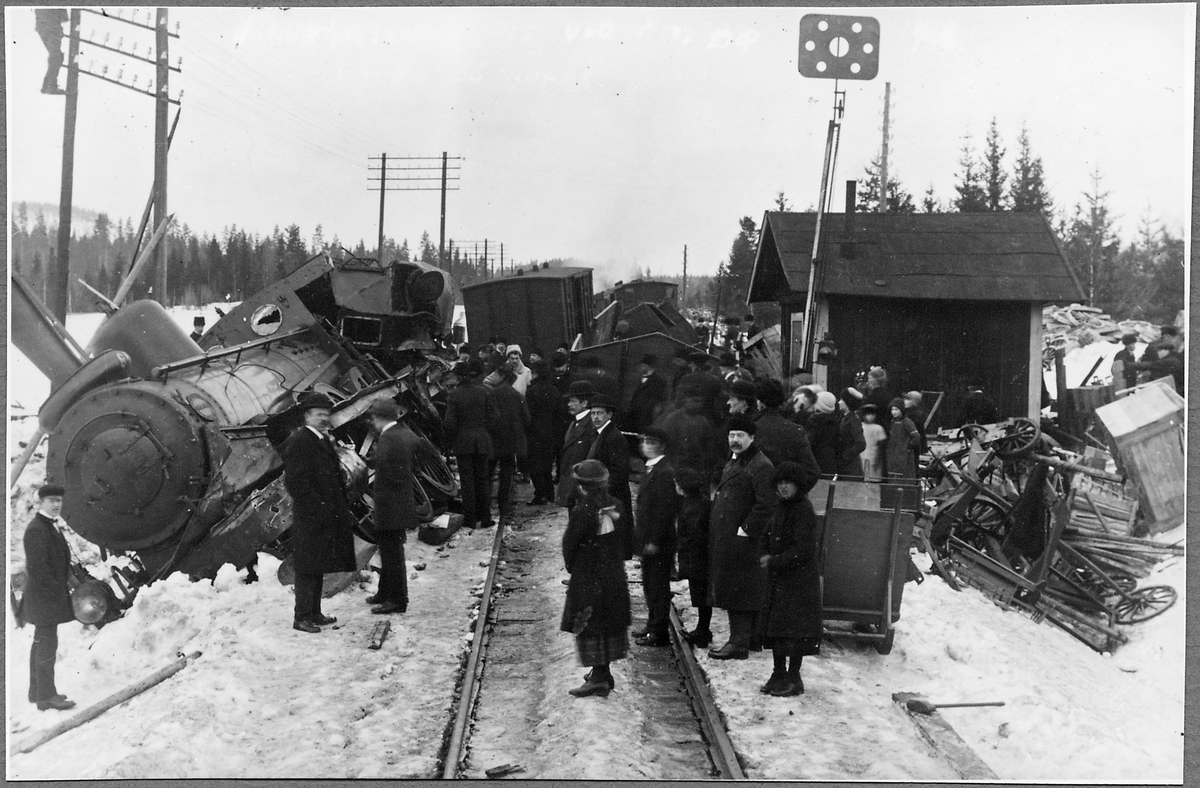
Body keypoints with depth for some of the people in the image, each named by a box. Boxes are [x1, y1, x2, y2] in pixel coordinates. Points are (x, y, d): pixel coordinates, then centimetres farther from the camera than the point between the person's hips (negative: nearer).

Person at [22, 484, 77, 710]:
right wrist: (57, 589, -20)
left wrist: (64, 585, 13)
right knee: (47, 643, -7)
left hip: (50, 594, 11)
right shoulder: (36, 529, -17)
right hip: (44, 596, -11)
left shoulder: (51, 526, 14)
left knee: (41, 642, 17)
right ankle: (46, 696, -2)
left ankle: (37, 691, 27)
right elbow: (37, 566, -22)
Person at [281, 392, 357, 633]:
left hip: (328, 516, 9)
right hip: (310, 517, -9)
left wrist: (343, 510, 15)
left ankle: (314, 613, 22)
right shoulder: (298, 441, -12)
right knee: (308, 568, -4)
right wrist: (318, 507, -19)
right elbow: (295, 482, -18)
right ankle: (302, 617, 2)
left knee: (318, 567, 14)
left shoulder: (324, 440, 16)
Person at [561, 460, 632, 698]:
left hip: (587, 578, -6)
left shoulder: (582, 512, -20)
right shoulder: (616, 507, -2)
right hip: (615, 577, 7)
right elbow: (625, 537, 6)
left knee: (590, 628, 3)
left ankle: (599, 676, 3)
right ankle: (603, 674, 25)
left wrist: (571, 567, 6)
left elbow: (569, 546, -12)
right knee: (610, 624, 15)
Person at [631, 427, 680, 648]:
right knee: (650, 585, 17)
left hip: (658, 542, -10)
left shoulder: (664, 473, -18)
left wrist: (654, 541, -20)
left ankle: (659, 633, 6)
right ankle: (653, 626, 29)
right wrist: (641, 537, 17)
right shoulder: (651, 469, 13)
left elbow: (664, 510, -21)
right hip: (648, 540, 10)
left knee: (658, 586, -2)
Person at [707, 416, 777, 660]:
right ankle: (744, 638, 23)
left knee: (737, 593, -7)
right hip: (725, 539, 10)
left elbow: (766, 504, -22)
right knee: (731, 592, 14)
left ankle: (738, 644, -2)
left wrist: (746, 529, -20)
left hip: (742, 540, -10)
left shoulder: (760, 466, -14)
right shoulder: (733, 461, 17)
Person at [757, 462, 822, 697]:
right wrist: (764, 556, -3)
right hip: (778, 579, 9)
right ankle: (778, 674, 23)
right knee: (775, 627, 12)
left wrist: (775, 562, -16)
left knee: (795, 630, -3)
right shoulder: (780, 509, 11)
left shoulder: (804, 511, -15)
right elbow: (766, 538, 17)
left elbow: (803, 550, -20)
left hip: (799, 579, -8)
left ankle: (793, 679, 5)